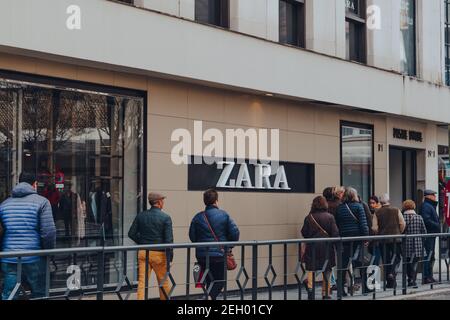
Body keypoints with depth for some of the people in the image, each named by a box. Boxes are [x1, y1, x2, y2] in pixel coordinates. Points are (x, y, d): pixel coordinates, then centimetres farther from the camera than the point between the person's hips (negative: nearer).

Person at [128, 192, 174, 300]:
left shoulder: (141, 216, 4)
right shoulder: (165, 217, -8)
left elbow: (131, 233, 5)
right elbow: (168, 239, -12)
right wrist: (169, 258, -7)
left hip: (143, 252, 3)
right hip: (158, 253, -3)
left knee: (142, 281, 3)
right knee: (163, 281, 11)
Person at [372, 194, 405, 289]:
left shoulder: (377, 213, 0)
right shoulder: (396, 210, 0)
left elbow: (374, 228, -4)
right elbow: (402, 224, -3)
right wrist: (399, 233, 12)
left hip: (383, 239, 1)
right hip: (395, 238, -1)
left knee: (386, 259, 8)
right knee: (397, 257, 8)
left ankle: (389, 282, 8)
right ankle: (392, 272, -16)